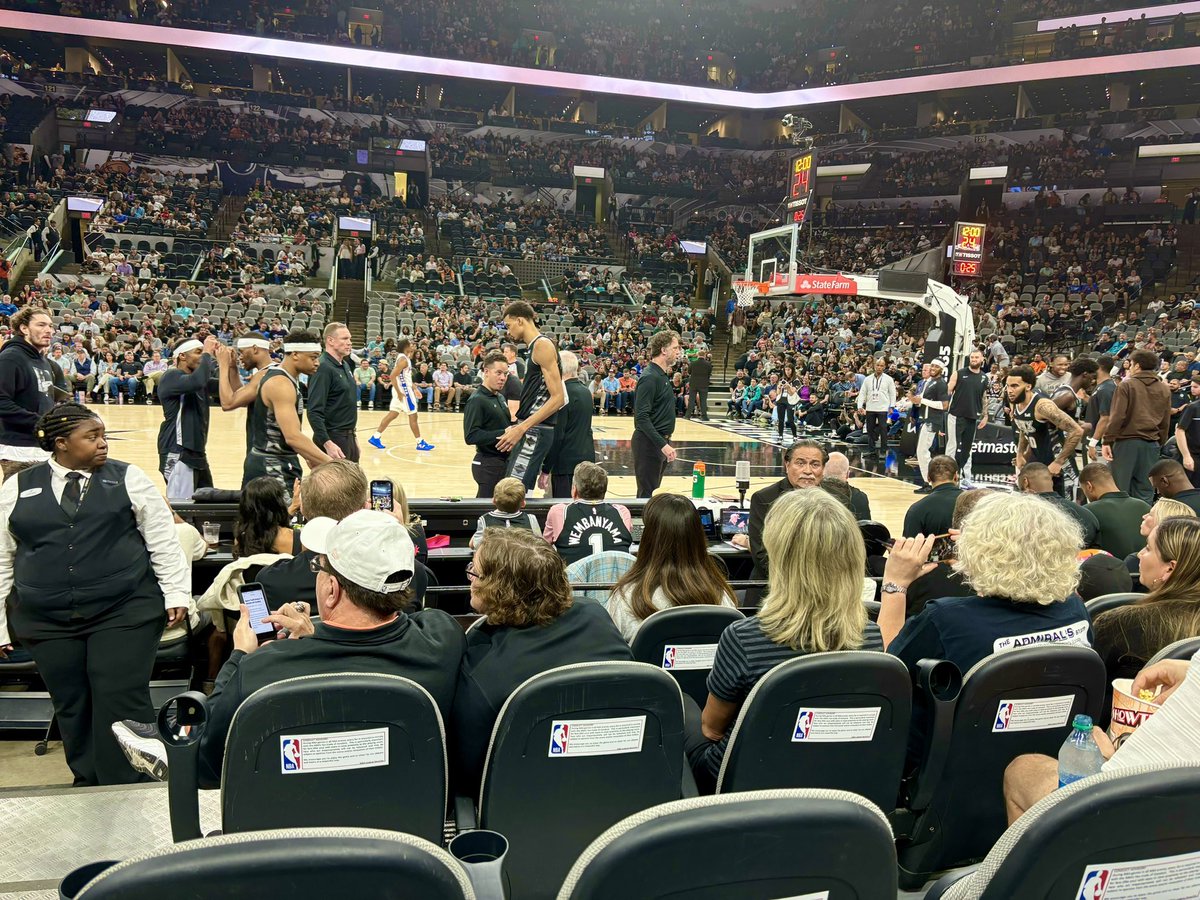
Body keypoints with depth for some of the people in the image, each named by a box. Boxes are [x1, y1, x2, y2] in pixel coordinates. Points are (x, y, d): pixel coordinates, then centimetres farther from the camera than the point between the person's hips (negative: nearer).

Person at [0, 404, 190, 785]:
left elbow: (163, 541, 4)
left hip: (125, 613, -2)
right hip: (48, 621, 2)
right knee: (71, 708, 9)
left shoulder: (127, 478, 3)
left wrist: (176, 593, -3)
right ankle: (88, 784, 25)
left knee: (122, 702, -5)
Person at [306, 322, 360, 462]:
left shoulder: (346, 366, 12)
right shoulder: (323, 368, -15)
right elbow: (314, 412, -21)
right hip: (332, 440, -9)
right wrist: (327, 443, -28)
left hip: (348, 438, 9)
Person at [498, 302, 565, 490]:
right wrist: (517, 426, 16)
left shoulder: (542, 345, -12)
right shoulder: (535, 346, 18)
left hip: (534, 431, -10)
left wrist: (521, 428, -23)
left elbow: (557, 397, -19)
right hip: (530, 430, 10)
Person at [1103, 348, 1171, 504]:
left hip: (1127, 441, -5)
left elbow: (1117, 417, -12)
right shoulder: (1165, 389, 9)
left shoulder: (1126, 385, -6)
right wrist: (1160, 443, 21)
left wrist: (1107, 441, -8)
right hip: (1151, 444, 5)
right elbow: (1166, 421, 12)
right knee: (1145, 491, 8)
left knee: (1119, 489, 1)